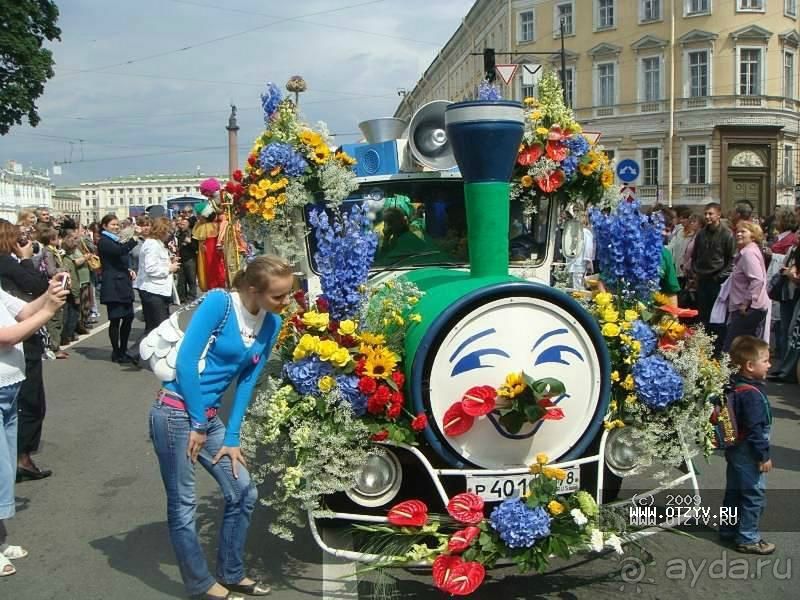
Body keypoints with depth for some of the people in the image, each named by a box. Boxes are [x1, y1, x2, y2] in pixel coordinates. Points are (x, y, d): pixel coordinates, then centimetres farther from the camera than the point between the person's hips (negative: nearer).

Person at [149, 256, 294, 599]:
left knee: (244, 493, 11)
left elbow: (247, 382, 6)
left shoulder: (271, 324, 2)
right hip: (176, 413, -7)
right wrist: (198, 424, -14)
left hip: (208, 416, 7)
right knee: (183, 506, 5)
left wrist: (232, 437, 4)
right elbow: (185, 361, -19)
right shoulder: (219, 302, -18)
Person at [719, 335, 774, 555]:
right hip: (748, 454, -10)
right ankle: (748, 539, 10)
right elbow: (755, 429, -24)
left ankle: (728, 530, 29)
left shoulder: (735, 386, 5)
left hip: (736, 450, 10)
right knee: (754, 496, 2)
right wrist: (764, 456, -16)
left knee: (734, 492, 18)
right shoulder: (752, 393, -24)